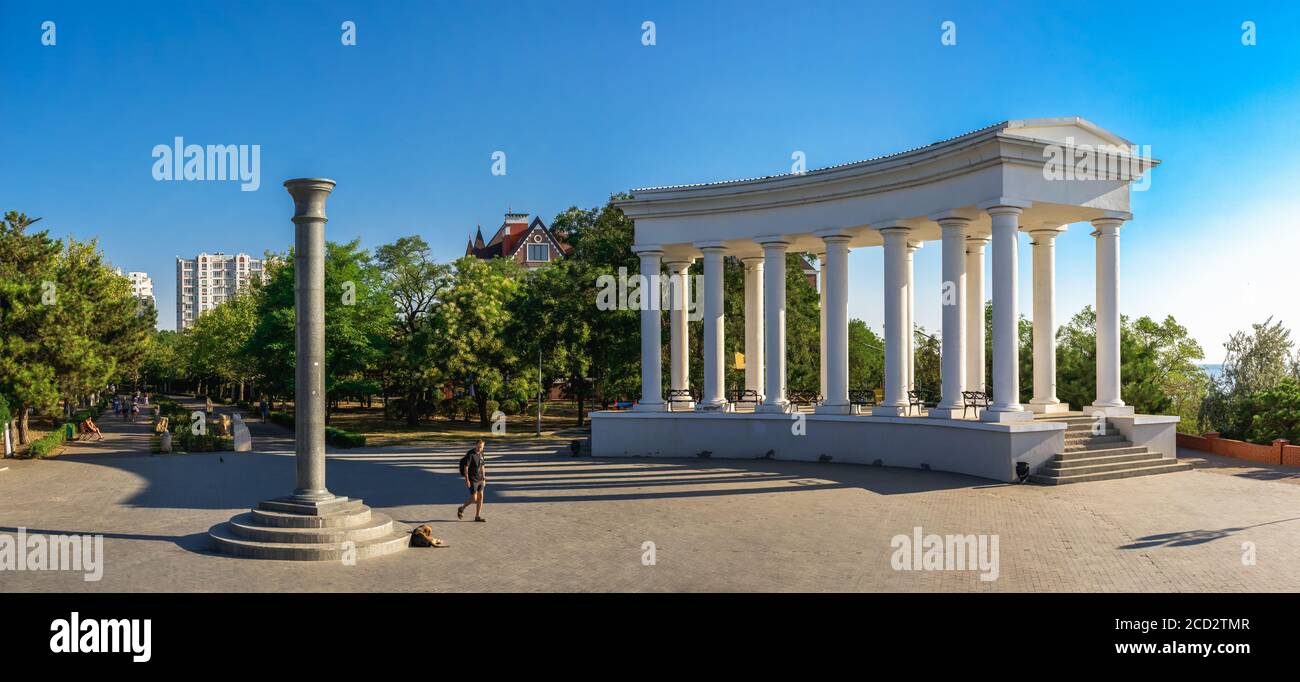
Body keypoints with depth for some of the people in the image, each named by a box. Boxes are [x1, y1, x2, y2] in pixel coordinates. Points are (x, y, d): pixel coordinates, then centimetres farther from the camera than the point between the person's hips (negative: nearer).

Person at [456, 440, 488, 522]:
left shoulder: (481, 454, 7)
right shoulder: (470, 454, -17)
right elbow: (465, 467, -18)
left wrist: (484, 479, 15)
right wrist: (467, 480, -21)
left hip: (479, 479, 7)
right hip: (472, 480, -7)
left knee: (480, 497, 3)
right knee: (474, 499, -7)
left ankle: (477, 516, 9)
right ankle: (461, 509, 17)